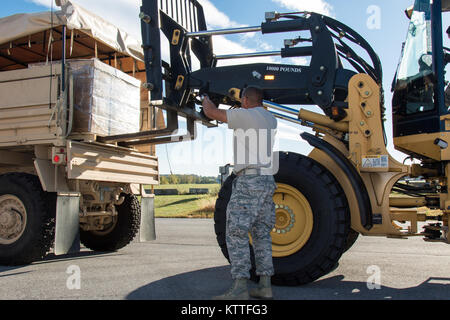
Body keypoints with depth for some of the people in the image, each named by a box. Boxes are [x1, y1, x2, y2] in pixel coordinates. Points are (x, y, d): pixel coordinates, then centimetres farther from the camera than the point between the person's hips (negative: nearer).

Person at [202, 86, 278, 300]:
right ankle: (265, 286, 12)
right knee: (261, 233, 11)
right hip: (268, 181, 8)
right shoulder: (271, 119, 18)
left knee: (236, 233, -6)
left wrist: (206, 100, 23)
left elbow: (211, 112, 0)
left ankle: (239, 288, -8)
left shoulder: (244, 116, -6)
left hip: (249, 180, -8)